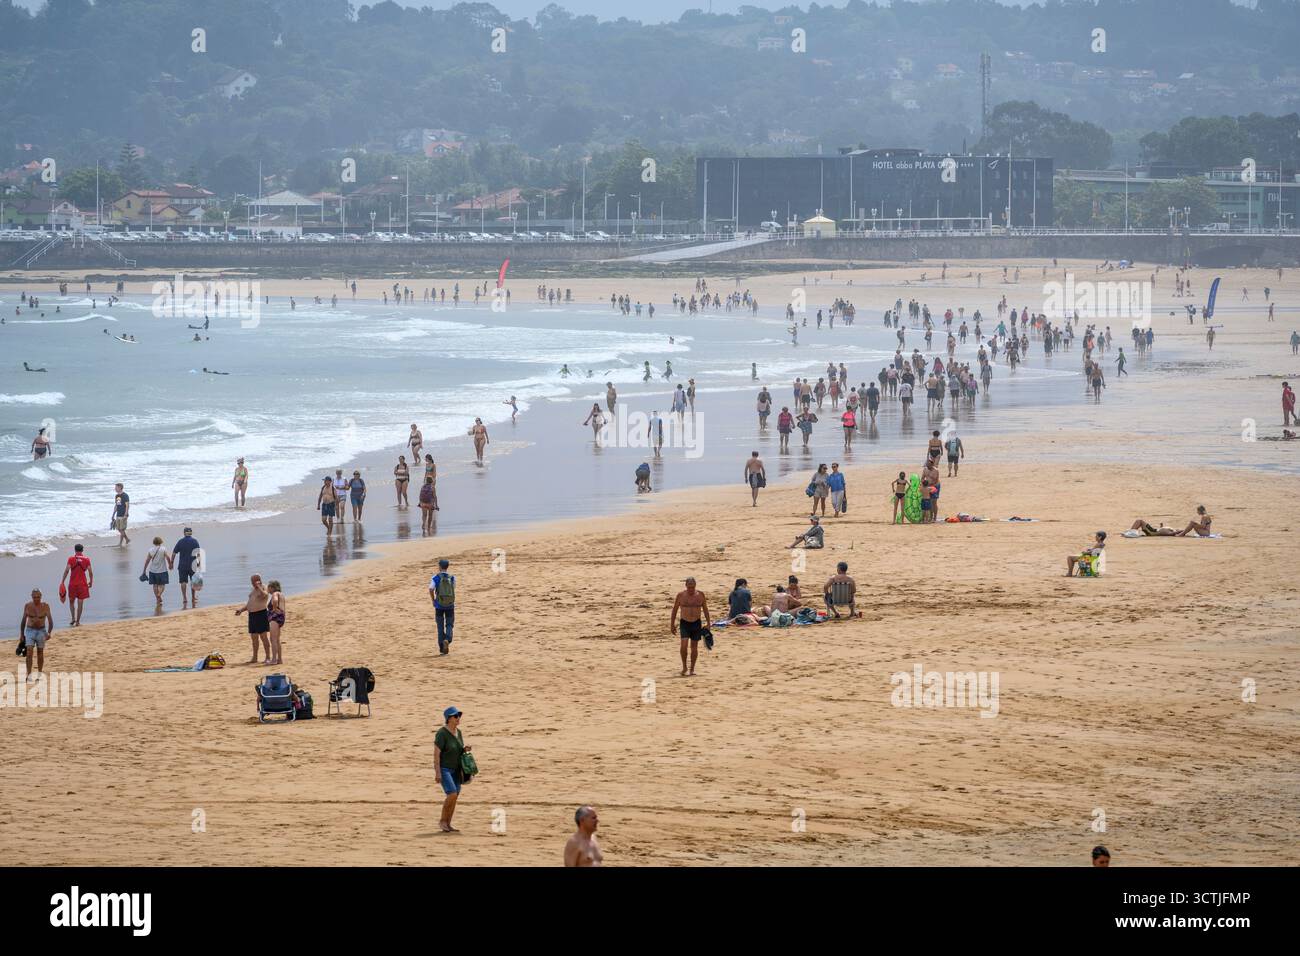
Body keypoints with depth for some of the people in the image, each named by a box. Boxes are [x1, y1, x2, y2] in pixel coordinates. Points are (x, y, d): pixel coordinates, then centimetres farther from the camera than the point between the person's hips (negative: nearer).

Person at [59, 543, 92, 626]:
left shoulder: (71, 559, -4)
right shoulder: (86, 559, -1)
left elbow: (67, 570, -12)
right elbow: (90, 571, -2)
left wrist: (62, 582, -9)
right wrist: (91, 581, 12)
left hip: (72, 584, 0)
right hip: (82, 584, 0)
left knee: (71, 601, 16)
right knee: (80, 602, 5)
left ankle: (73, 618, 5)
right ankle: (77, 621, 5)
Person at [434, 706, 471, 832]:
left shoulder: (458, 732, 5)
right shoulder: (442, 733, -19)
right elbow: (436, 753, -20)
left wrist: (465, 750, -7)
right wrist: (437, 772, -23)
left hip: (455, 770, 8)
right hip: (443, 769, -8)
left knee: (454, 797, 4)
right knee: (452, 795, -19)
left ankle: (447, 825, 13)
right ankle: (442, 821, -2)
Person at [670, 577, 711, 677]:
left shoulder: (700, 595, -1)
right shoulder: (680, 595, -4)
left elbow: (705, 609, 7)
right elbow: (674, 610, 3)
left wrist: (708, 623, 4)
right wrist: (672, 624, 3)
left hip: (696, 623, 1)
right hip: (684, 623, -1)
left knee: (694, 646, 6)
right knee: (684, 644, -17)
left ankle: (692, 669, 16)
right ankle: (684, 667, -1)